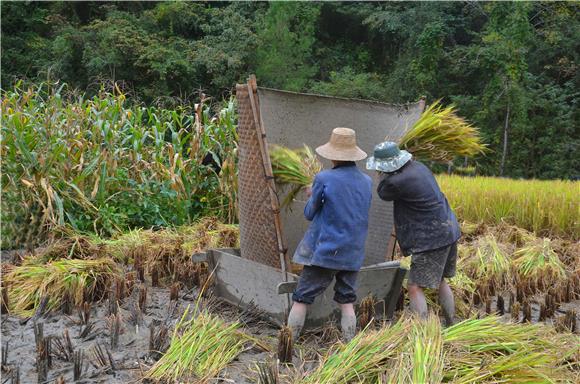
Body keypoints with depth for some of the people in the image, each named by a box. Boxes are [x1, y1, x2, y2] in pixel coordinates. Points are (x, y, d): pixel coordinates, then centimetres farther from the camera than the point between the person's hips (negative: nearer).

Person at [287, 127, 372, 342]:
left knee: (301, 299, 5)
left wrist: (314, 198, 19)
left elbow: (310, 213, -2)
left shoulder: (324, 179, -13)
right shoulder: (366, 182, 2)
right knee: (346, 302, 14)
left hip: (324, 251, -4)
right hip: (353, 254, 5)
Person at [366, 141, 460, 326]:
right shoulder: (418, 166, 4)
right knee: (440, 281, 23)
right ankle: (451, 326, 31)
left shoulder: (398, 182, -22)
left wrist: (384, 174, 2)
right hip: (449, 231, 10)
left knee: (414, 287, -4)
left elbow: (383, 193, -1)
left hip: (432, 239, -10)